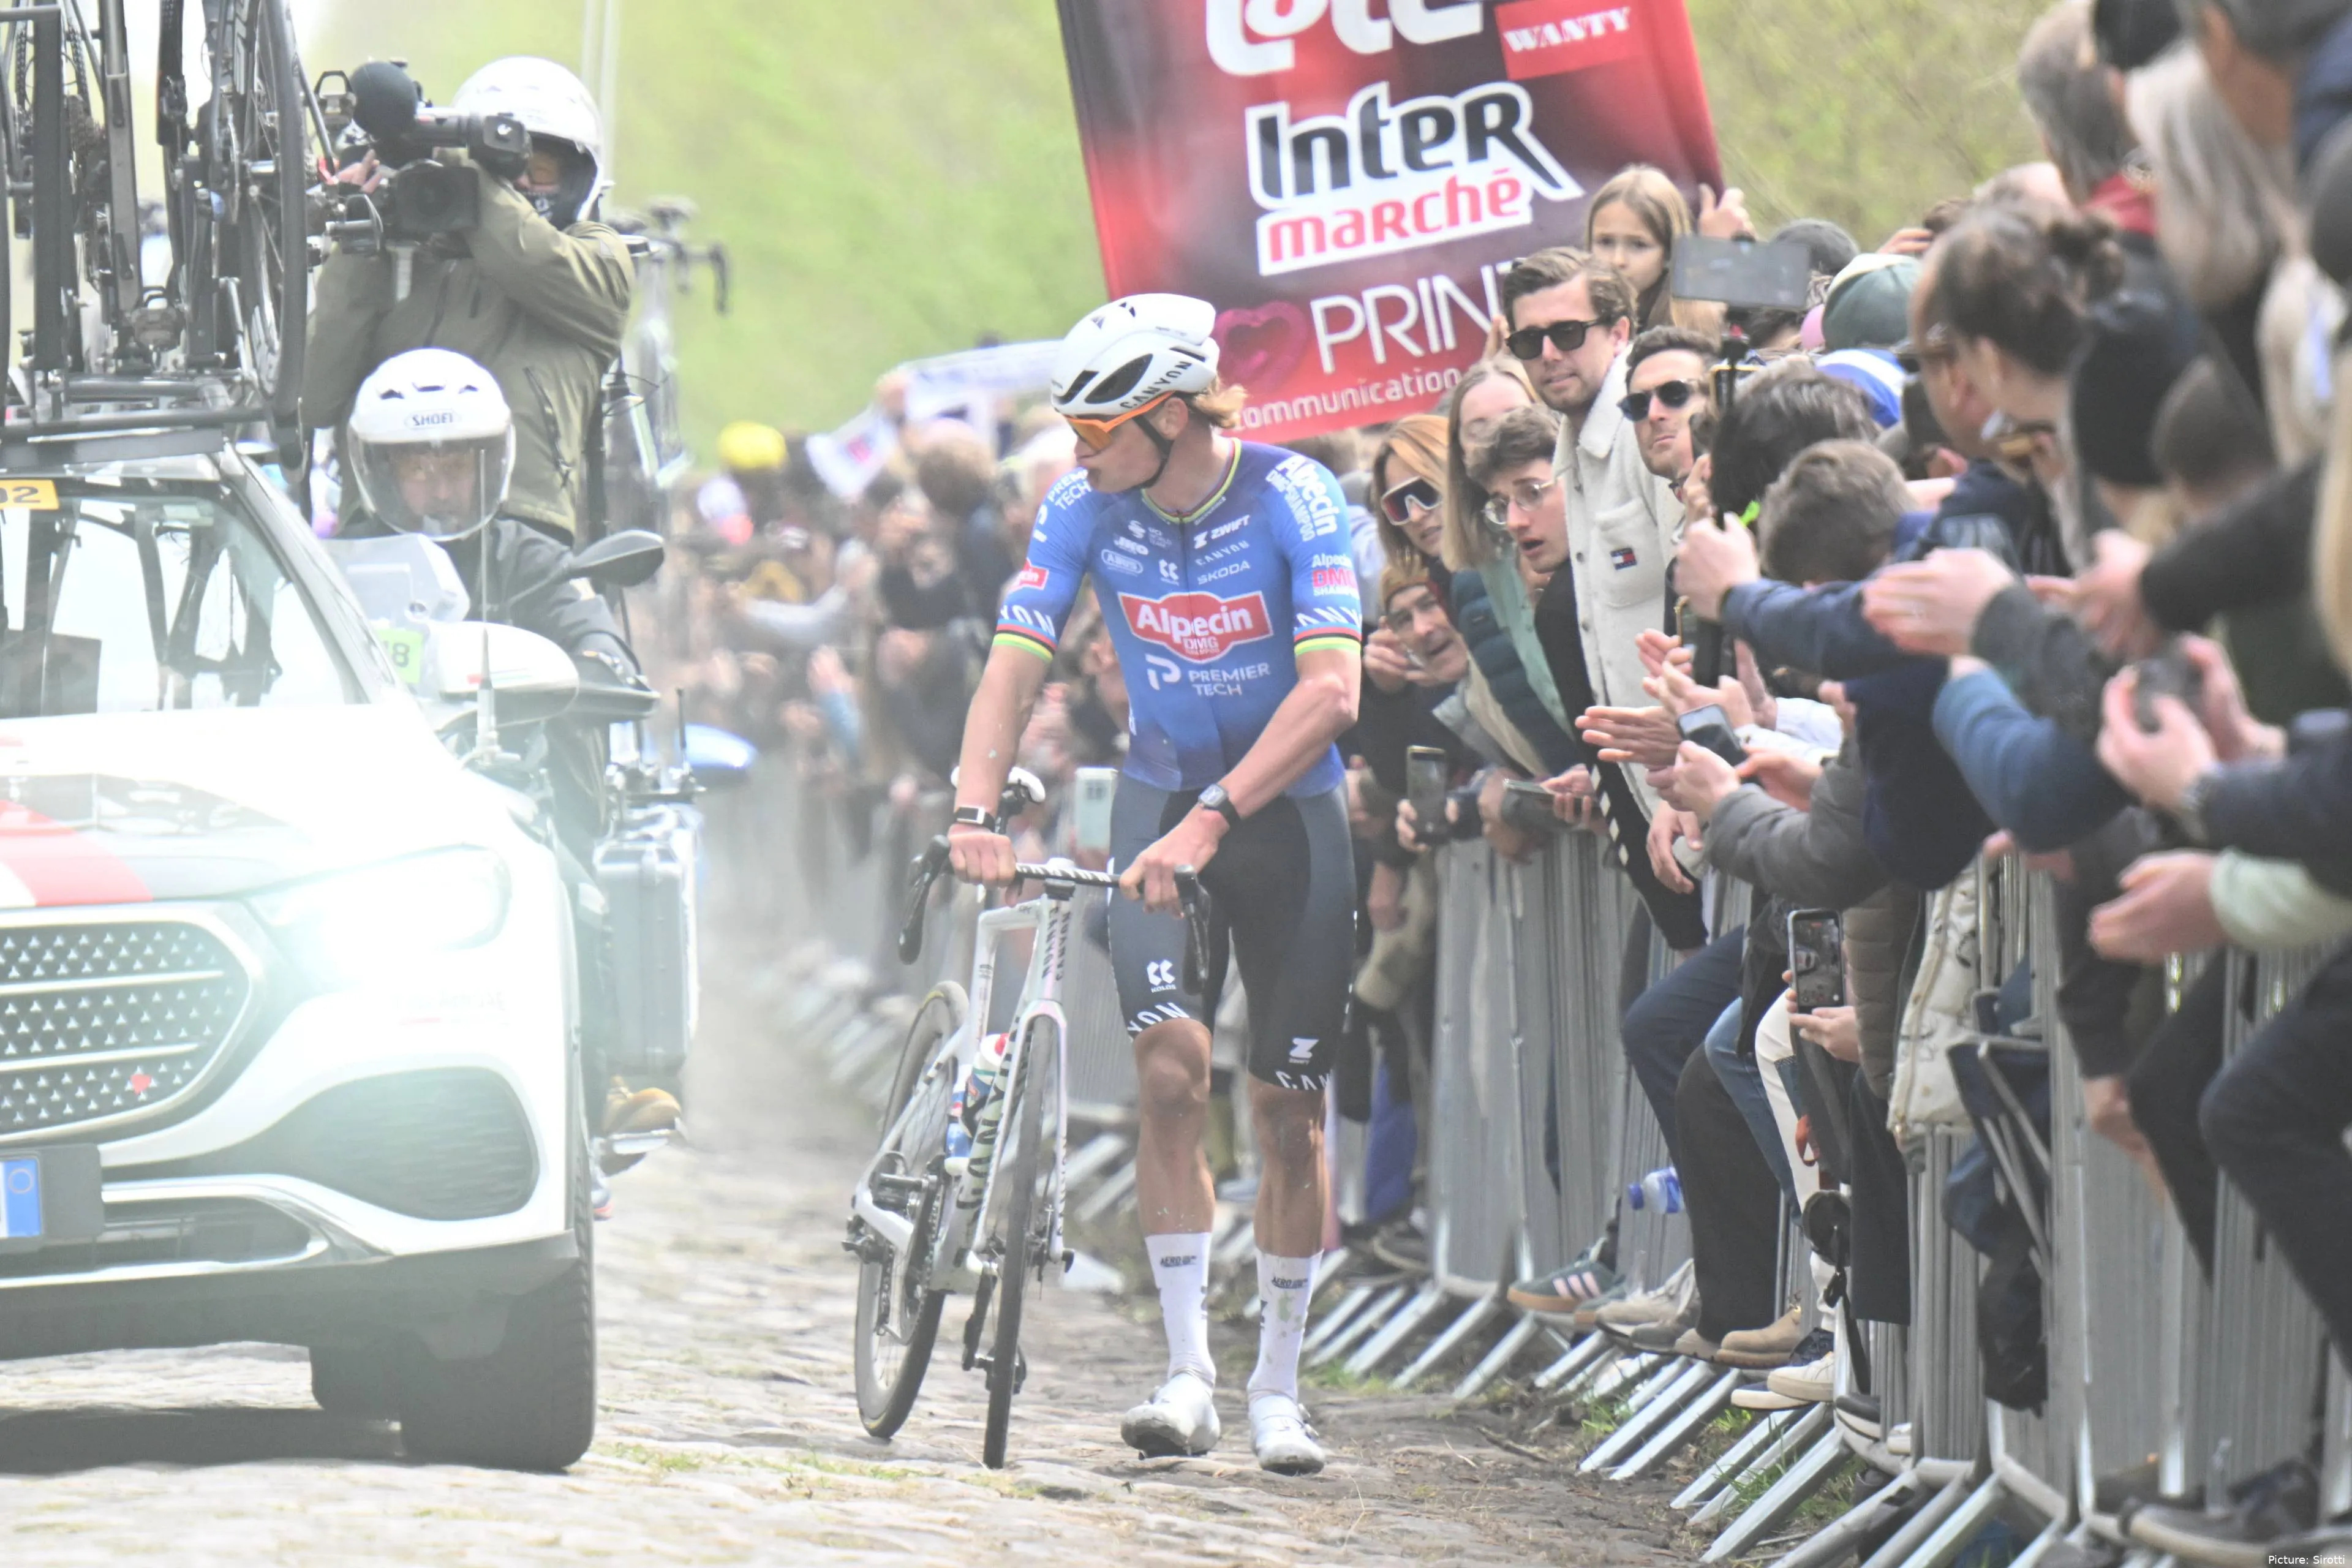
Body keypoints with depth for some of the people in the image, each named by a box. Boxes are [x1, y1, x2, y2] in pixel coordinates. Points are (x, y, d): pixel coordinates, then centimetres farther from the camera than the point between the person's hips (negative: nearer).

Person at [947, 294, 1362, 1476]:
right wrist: (974, 811, -29)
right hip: (1161, 795, 2)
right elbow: (1016, 662, -13)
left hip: (1285, 805, -2)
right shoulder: (1086, 508, -10)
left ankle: (1278, 1385, 15)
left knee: (1289, 1104, 2)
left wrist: (1214, 819, -37)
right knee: (1172, 1070, -17)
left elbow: (1331, 690, -29)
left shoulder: (1292, 497, -20)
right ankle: (1188, 1373, -12)